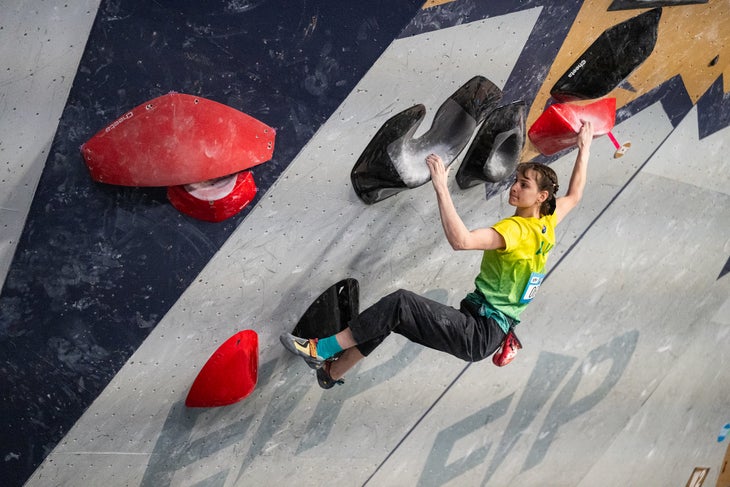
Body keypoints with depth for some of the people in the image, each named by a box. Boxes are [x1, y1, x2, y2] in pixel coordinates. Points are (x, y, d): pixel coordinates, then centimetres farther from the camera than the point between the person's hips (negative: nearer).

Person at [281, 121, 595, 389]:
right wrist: (584, 150, 37)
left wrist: (440, 185, -32)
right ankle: (333, 371, 21)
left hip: (480, 334, -10)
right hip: (488, 330, 10)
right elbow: (574, 196, 29)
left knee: (401, 303, -21)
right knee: (389, 315, 8)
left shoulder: (517, 229, -19)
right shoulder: (545, 225, 8)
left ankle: (321, 349, -12)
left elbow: (461, 240, -35)